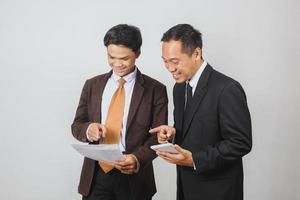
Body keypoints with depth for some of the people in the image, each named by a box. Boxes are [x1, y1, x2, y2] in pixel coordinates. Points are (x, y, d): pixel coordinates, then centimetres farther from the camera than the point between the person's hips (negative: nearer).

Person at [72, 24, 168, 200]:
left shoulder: (155, 90, -3)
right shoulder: (93, 85, 5)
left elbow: (158, 136, -6)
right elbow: (76, 126, 7)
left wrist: (137, 159, -23)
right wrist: (88, 129, -16)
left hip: (133, 177, -2)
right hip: (95, 176, 2)